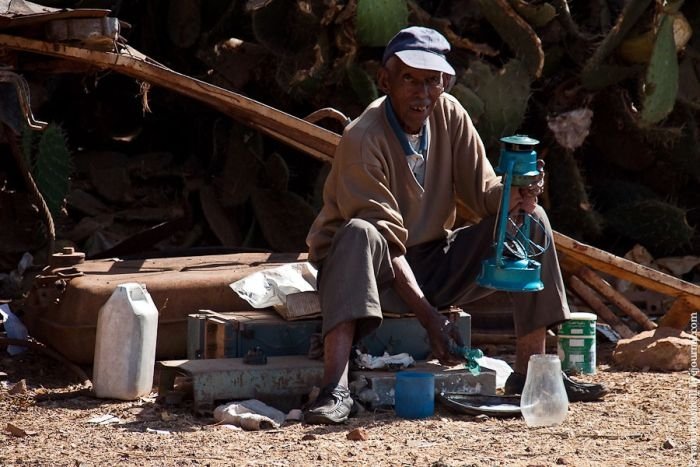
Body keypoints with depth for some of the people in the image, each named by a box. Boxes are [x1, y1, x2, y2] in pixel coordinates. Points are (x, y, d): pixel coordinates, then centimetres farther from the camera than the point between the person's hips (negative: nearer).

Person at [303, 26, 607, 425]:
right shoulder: (363, 140, -23)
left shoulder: (450, 115, -5)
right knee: (359, 234, -39)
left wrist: (513, 195, -27)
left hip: (435, 264, 6)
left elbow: (481, 190, -2)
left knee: (530, 219, -9)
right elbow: (386, 242, -25)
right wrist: (429, 317, -31)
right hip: (382, 273, -6)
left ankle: (529, 372, -10)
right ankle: (336, 388, -49)